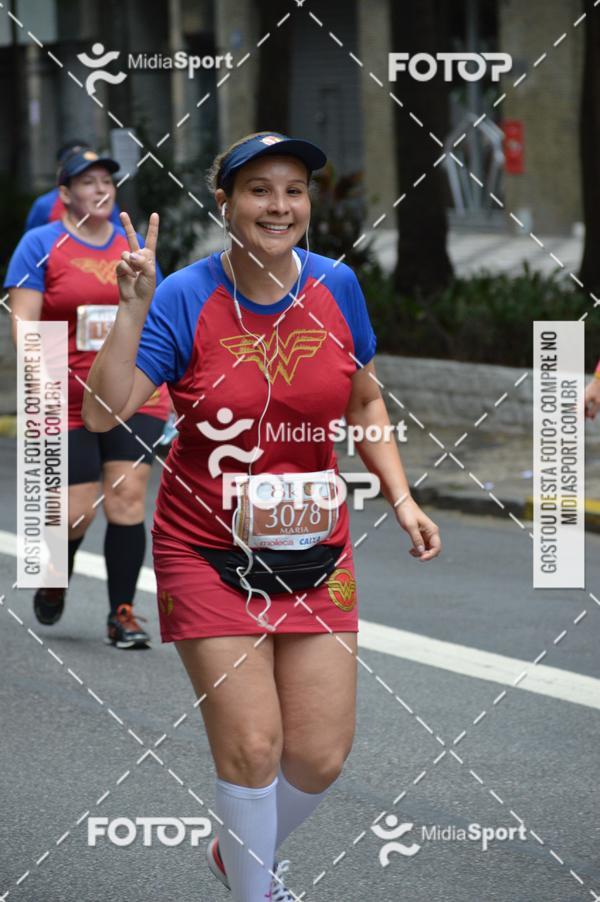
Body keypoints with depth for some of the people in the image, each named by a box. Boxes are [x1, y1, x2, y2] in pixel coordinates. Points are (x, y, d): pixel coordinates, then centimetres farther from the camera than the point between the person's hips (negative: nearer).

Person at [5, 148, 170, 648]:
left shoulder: (134, 245, 12)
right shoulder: (40, 245, 0)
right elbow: (23, 323, -5)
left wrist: (164, 386, 14)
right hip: (69, 398, -3)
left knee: (128, 496, -7)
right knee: (78, 511, -3)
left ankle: (123, 614, -1)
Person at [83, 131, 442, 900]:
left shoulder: (336, 286, -2)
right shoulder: (183, 297, -12)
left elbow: (365, 404, 14)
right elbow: (103, 415, -21)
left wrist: (401, 499, 4)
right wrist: (133, 311, -29)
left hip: (314, 549, 4)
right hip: (208, 551, -3)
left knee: (321, 756, 4)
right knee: (251, 747, -7)